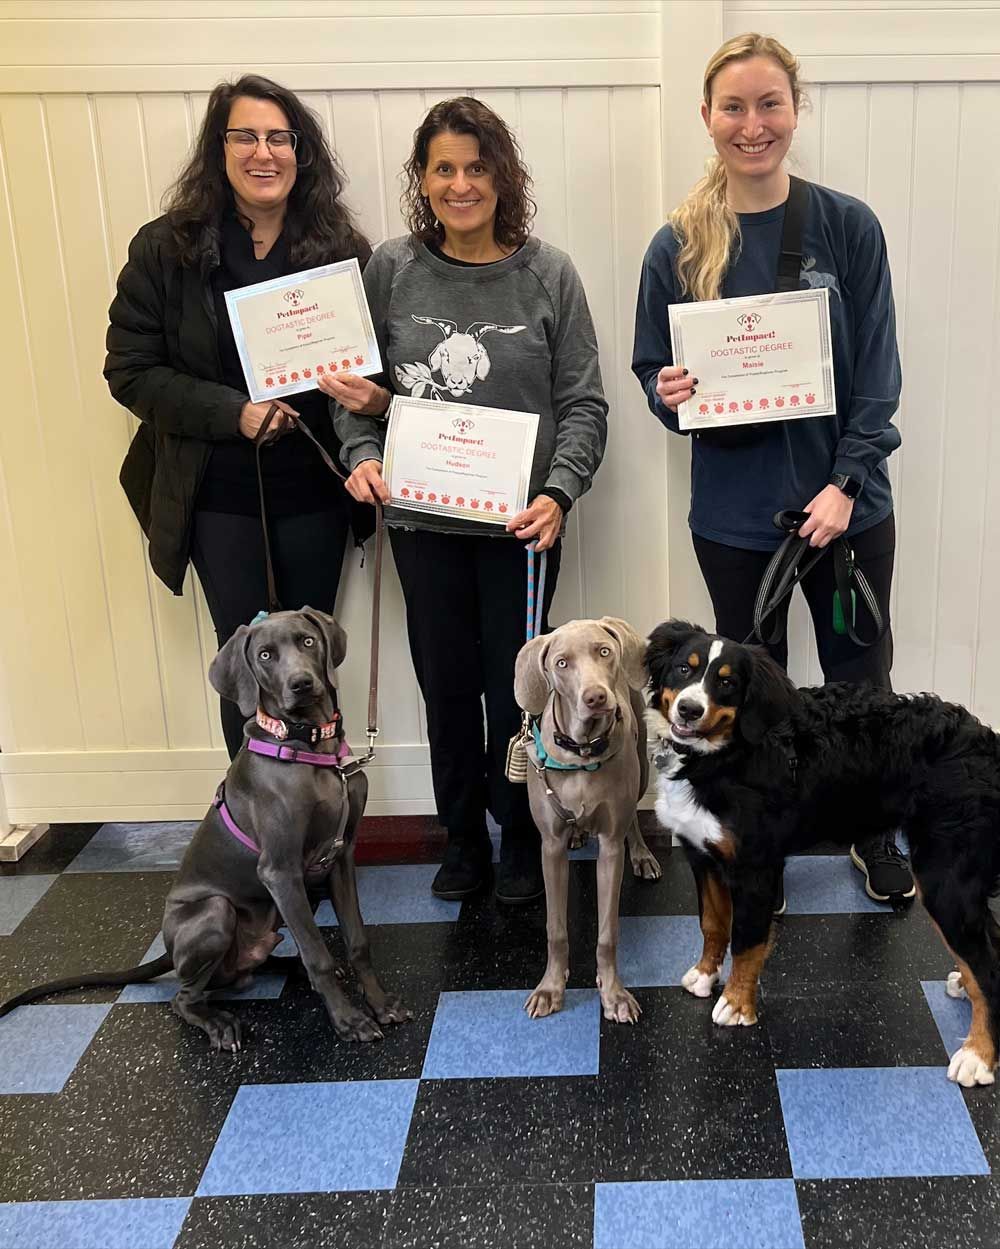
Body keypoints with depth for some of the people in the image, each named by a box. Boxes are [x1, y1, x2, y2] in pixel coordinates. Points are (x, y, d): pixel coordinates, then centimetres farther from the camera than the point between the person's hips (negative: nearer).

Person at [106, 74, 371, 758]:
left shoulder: (342, 249, -2)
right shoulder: (166, 248, -6)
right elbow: (131, 370, -6)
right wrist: (234, 413, -18)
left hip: (314, 491, 2)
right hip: (220, 495, -1)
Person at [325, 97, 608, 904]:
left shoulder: (547, 275, -4)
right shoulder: (391, 270, 1)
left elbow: (583, 403, -4)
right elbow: (355, 385, 7)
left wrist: (558, 492, -17)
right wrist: (363, 454, -11)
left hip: (517, 522, -2)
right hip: (420, 518, 2)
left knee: (513, 686, 8)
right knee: (446, 685, 12)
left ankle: (521, 838, 30)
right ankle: (462, 837, 32)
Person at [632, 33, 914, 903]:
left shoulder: (847, 227, -4)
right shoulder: (678, 247, -3)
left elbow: (878, 372, -5)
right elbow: (653, 372, 3)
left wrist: (845, 481, -15)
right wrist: (669, 392, -19)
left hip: (847, 504, 0)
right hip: (735, 513, 0)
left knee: (861, 681, 15)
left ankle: (875, 835, 40)